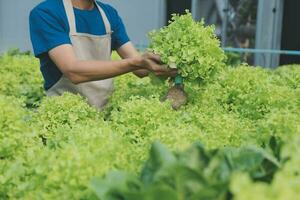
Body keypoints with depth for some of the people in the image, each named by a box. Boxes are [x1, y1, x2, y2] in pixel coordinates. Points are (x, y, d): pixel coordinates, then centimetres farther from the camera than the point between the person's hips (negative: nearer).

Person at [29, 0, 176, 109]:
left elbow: (139, 68, 0)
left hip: (106, 110, 5)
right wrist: (137, 63, -32)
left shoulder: (110, 14, 7)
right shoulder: (45, 13, -11)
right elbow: (73, 71, -24)